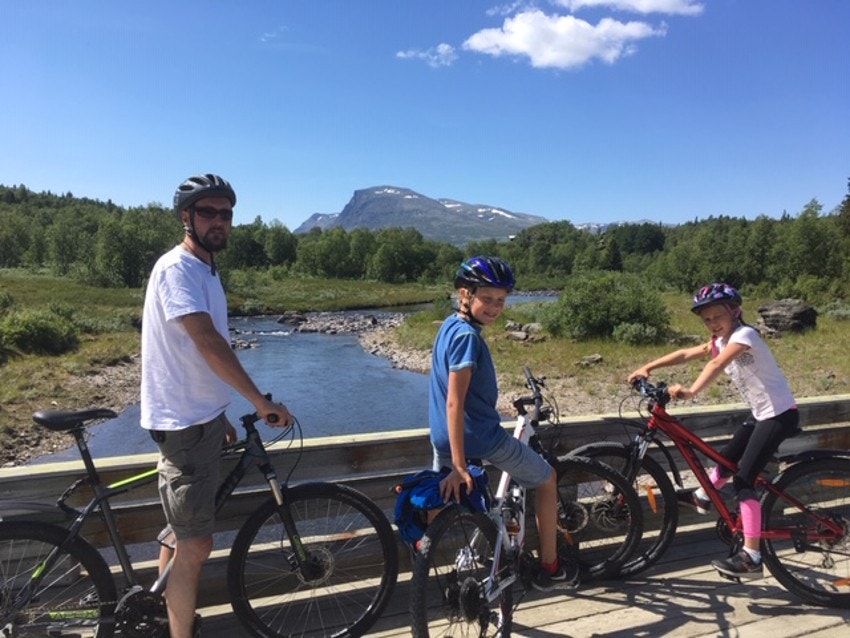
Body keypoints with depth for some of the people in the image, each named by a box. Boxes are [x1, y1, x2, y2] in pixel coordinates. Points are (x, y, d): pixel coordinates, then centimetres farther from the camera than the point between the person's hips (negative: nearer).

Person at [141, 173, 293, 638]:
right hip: (184, 422, -10)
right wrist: (261, 402, -24)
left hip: (199, 417, 10)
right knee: (195, 543, -2)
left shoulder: (204, 269, 13)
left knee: (180, 534, 21)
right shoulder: (177, 267, -17)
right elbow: (209, 343, -27)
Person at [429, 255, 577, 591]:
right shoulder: (467, 336, -22)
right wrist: (459, 466, -28)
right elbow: (454, 402, -27)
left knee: (441, 499, 28)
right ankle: (550, 567, 24)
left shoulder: (450, 325, 7)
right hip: (481, 438, -8)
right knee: (547, 479, 13)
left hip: (442, 439, 8)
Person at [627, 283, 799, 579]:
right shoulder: (722, 341, 7)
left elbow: (718, 364, -38)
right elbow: (686, 354, 3)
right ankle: (702, 498, 48)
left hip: (779, 414, -9)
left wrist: (690, 391, -51)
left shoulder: (744, 334, -20)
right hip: (760, 413, 9)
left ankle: (751, 558, -9)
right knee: (727, 457, 23)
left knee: (743, 480, -12)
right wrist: (648, 367, -6)